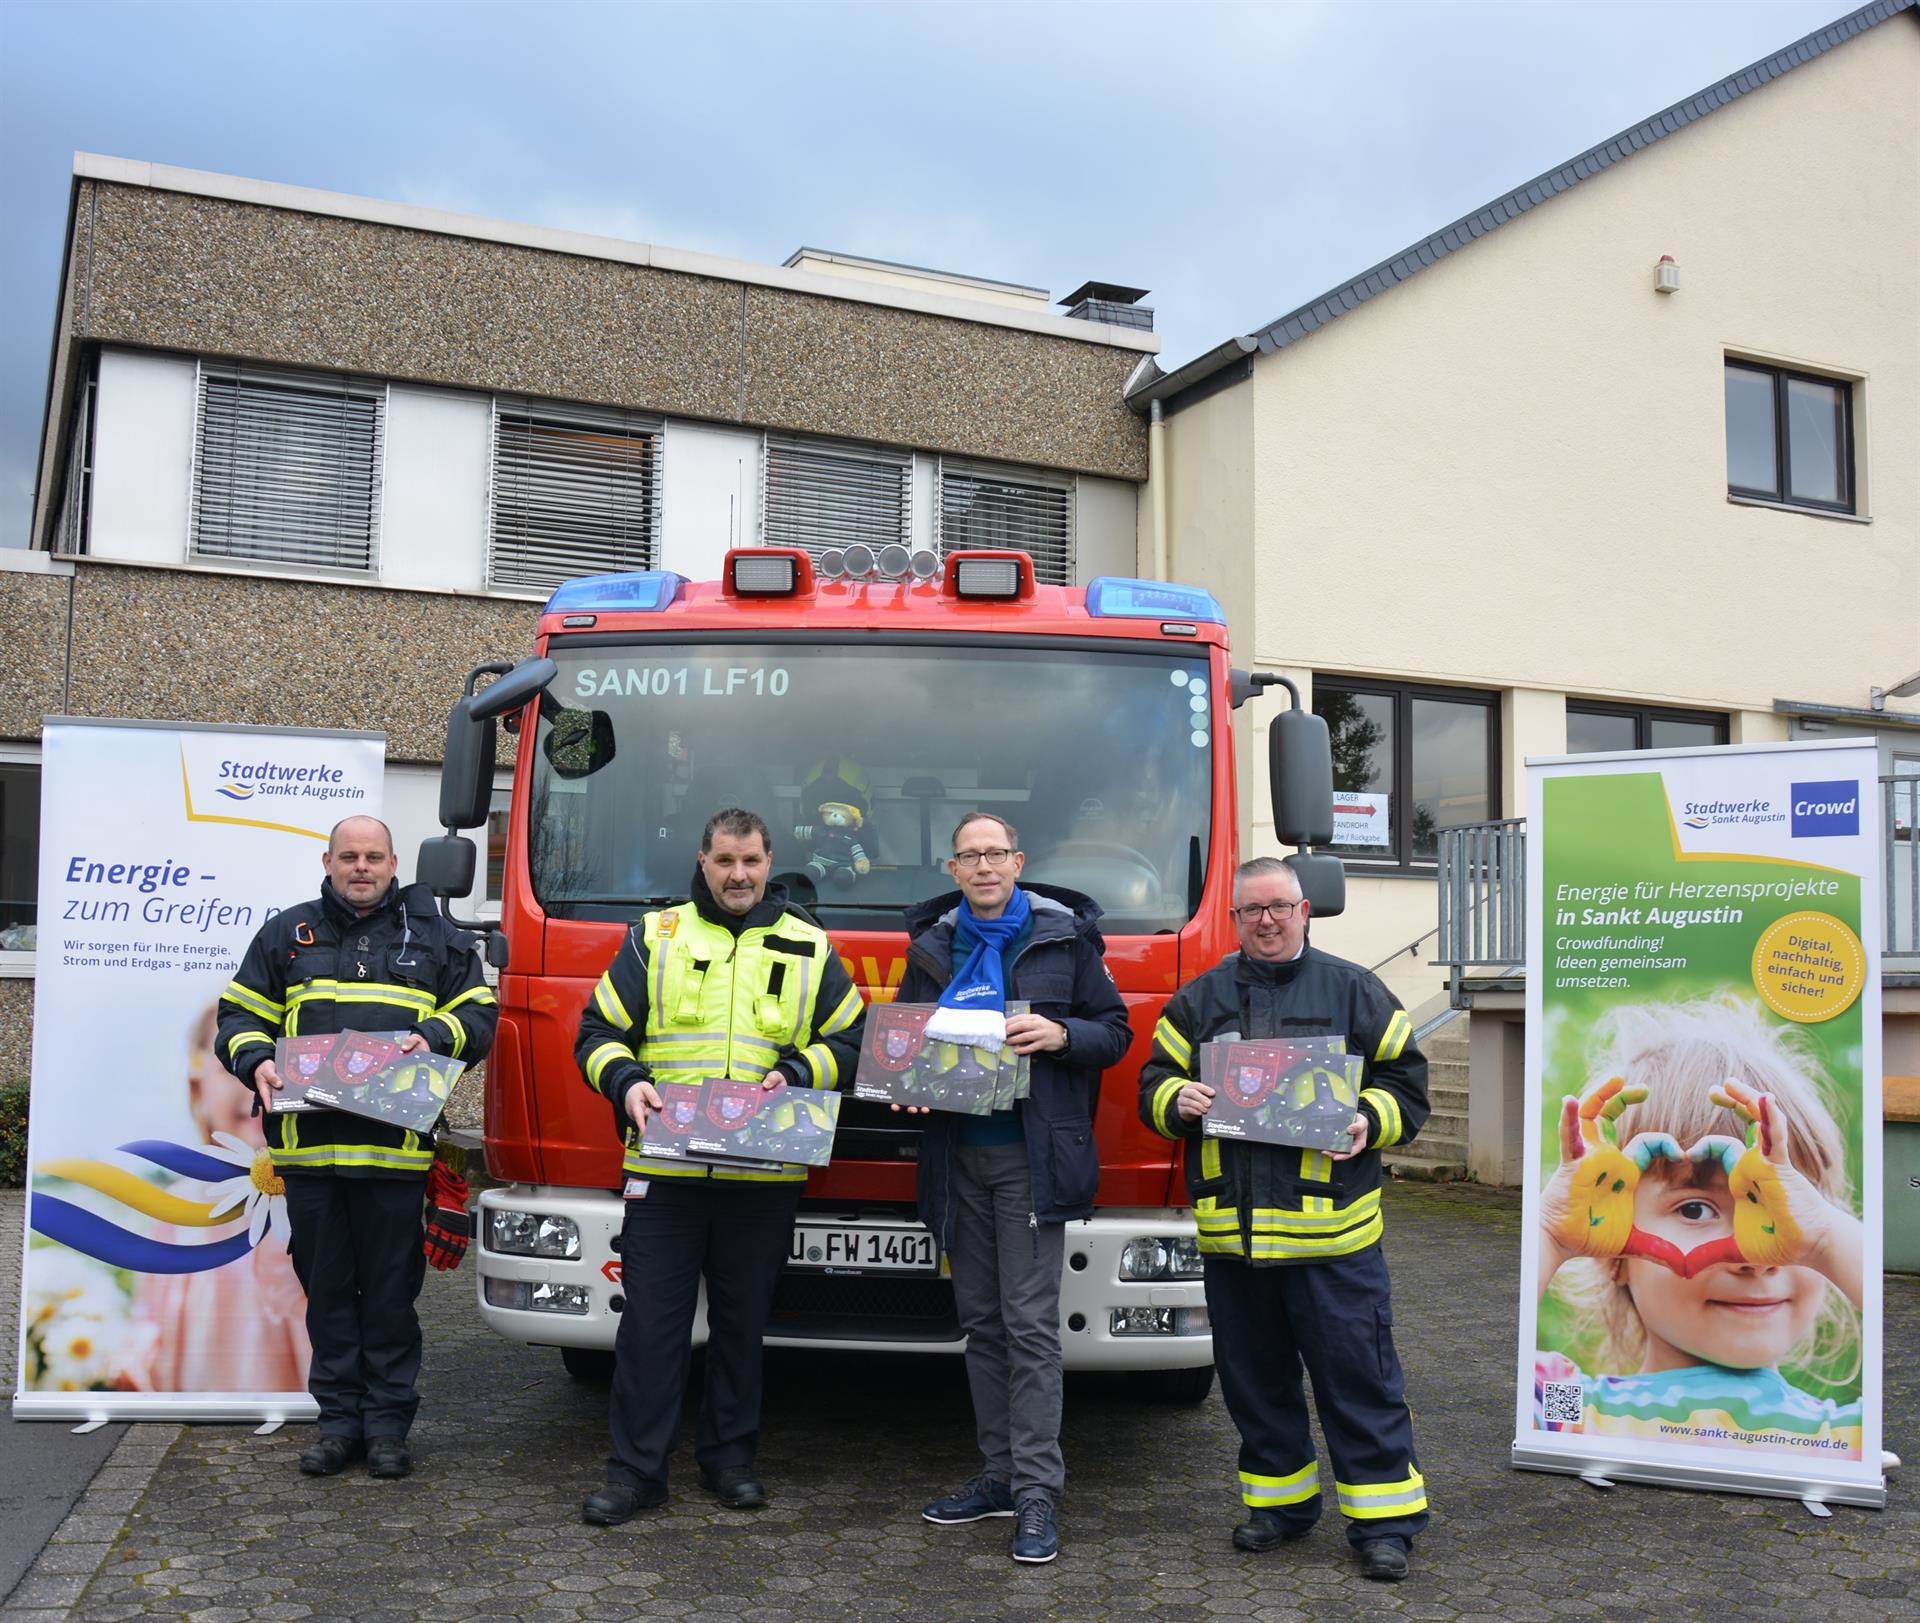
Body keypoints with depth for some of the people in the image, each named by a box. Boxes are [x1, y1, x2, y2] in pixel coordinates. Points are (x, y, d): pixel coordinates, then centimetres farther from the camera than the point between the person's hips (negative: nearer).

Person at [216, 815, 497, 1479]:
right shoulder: (286, 934, 13)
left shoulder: (434, 937, 10)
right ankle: (340, 1418, 19)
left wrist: (434, 1037, -12)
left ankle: (387, 1422, 14)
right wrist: (257, 1062, -7)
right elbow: (239, 1015, 13)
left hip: (395, 1147, -1)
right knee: (327, 1291, 8)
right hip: (308, 1144, 2)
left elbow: (478, 1014, 8)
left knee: (391, 1293, 4)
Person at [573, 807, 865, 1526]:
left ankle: (729, 1456, 25)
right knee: (651, 1318, 1)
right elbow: (598, 1032, 8)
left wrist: (797, 1073, -8)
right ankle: (636, 1469, 12)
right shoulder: (655, 938, 8)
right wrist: (624, 1081, -11)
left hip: (764, 1176, 1)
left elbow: (850, 1042, 10)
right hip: (662, 1168, -1)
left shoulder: (809, 949, 10)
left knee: (743, 1320, 11)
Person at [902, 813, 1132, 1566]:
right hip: (959, 1156, 5)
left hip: (1031, 1156, -4)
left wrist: (1060, 1035, -18)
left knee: (1029, 1321, -7)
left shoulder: (1064, 935, 1)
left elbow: (1115, 1031, 2)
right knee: (981, 1320, 10)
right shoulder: (932, 944, 12)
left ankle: (1037, 1492, -2)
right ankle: (999, 1474, 19)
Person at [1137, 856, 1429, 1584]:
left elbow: (1406, 1079, 5)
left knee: (1356, 1373, 1)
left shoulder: (1353, 991, 5)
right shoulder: (1199, 999, 12)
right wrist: (1177, 1101, -9)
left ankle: (1382, 1520, 11)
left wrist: (1369, 1123, -13)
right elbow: (1154, 1085, 13)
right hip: (1230, 1226, 3)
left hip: (1332, 1225, -3)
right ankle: (1279, 1499, 28)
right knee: (1254, 1374, 13)